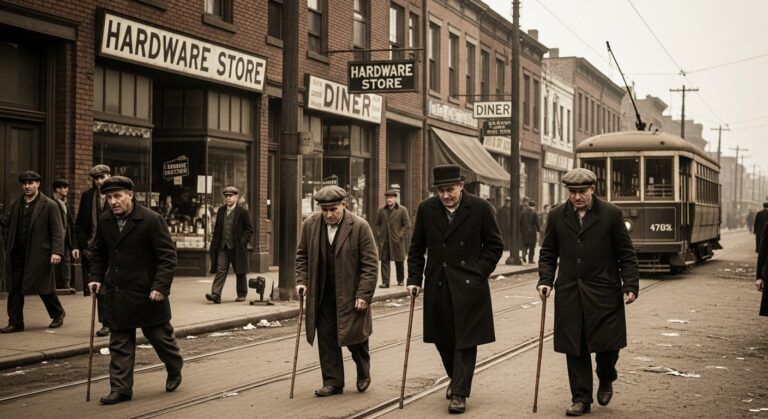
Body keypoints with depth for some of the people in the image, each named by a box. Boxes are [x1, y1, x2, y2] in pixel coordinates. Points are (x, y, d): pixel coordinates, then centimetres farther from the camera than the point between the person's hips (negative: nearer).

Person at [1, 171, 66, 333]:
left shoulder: (49, 205, -3)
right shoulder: (16, 205, 13)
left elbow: (58, 231, -7)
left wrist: (57, 251, -17)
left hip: (39, 254, -5)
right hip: (17, 255, 5)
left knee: (44, 287, 4)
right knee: (14, 289, 3)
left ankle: (58, 314, 26)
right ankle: (15, 322, 10)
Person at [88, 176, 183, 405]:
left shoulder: (151, 220, -14)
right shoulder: (105, 221, 4)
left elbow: (167, 255, -13)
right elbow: (98, 253, 19)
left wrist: (160, 286, -19)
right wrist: (96, 278, 6)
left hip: (147, 292, -5)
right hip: (117, 294, 5)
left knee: (159, 335, 9)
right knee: (119, 342, 4)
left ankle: (175, 369, 35)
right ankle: (121, 388, 9)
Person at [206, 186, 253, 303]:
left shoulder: (243, 212, -5)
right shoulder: (221, 210, 10)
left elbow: (249, 229, -2)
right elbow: (217, 228, 15)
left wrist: (242, 241, -12)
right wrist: (215, 243, 7)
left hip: (237, 247, -3)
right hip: (223, 247, 3)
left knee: (240, 272, 8)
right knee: (220, 271, -7)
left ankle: (242, 294, 22)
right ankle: (216, 294, -15)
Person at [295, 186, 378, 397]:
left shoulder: (359, 227, -12)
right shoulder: (310, 225, 0)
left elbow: (370, 263, -10)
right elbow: (302, 255, 13)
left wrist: (363, 294, -14)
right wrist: (302, 280, 0)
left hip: (350, 295, -3)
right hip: (322, 295, 3)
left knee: (354, 337, 3)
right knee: (326, 340, 4)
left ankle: (363, 374, 29)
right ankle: (333, 382, 14)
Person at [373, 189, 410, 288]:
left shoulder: (402, 210, -2)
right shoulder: (381, 210, 9)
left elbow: (407, 224, -3)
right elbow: (376, 223, 15)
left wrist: (400, 235, -10)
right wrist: (378, 234, 2)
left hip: (397, 240, -2)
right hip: (384, 241, 3)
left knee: (399, 261, 8)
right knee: (384, 260, -3)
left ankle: (400, 280, 24)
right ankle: (385, 282, -4)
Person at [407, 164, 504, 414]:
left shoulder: (480, 208, -6)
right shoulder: (426, 209, 1)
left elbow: (495, 245, 3)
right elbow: (417, 248, 9)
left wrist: (480, 273, -4)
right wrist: (414, 279, 3)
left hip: (469, 286, -3)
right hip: (437, 285, 3)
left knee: (465, 341, -2)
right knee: (442, 338, 12)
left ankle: (459, 393, 4)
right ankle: (455, 378, 37)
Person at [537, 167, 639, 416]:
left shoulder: (611, 214, -1)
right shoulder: (557, 216, 6)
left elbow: (626, 254, 1)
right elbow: (548, 253, 11)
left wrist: (630, 286, -6)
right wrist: (545, 280, -3)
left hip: (603, 292, -2)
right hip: (569, 293, 2)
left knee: (608, 343, -2)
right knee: (575, 349, 3)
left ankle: (606, 379, 29)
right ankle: (581, 398, 14)